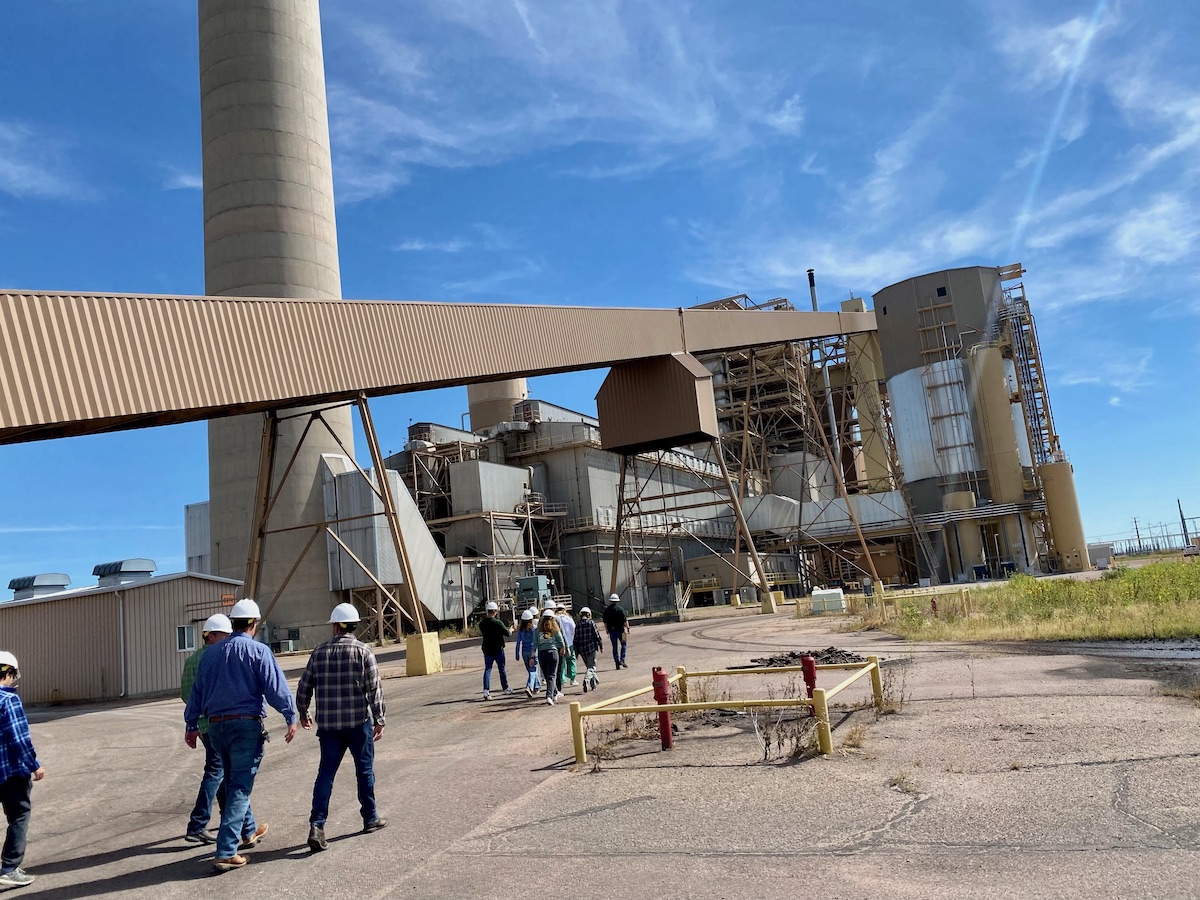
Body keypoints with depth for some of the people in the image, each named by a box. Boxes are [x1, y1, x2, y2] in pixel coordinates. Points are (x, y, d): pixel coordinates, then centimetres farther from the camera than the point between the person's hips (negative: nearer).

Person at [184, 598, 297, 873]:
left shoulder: (211, 652, 9)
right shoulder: (258, 651, -8)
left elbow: (197, 690, 14)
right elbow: (276, 687, -13)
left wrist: (191, 724, 22)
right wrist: (291, 718, -8)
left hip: (216, 726, 6)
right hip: (247, 724, -6)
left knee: (234, 781, 22)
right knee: (240, 787, -3)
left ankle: (248, 831, 40)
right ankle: (225, 852, -8)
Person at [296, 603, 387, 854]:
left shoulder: (319, 652, 3)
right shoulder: (362, 651, -7)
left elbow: (304, 687, 9)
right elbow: (375, 688, -10)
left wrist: (303, 712, 25)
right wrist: (379, 719, -3)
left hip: (328, 724, 2)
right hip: (359, 721, -2)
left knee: (326, 772, 6)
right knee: (365, 769, 11)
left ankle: (317, 824, -4)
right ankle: (370, 818, 22)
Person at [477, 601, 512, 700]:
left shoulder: (482, 623, -1)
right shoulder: (498, 622, -18)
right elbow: (507, 633, -13)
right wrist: (510, 630, 9)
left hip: (487, 649, 4)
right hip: (498, 649, -4)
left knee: (487, 669, 4)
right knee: (502, 669, 12)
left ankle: (486, 690, -11)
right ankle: (506, 688, 25)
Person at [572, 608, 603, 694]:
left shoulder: (578, 625, 3)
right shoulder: (591, 623, -6)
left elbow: (576, 639, 4)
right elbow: (597, 635, -7)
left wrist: (576, 651, 10)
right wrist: (601, 645, 5)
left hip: (582, 650, 4)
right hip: (591, 648, -4)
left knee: (589, 665, 18)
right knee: (591, 666, -1)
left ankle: (594, 683, 27)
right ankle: (587, 680, -27)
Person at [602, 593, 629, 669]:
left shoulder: (606, 610, 3)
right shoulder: (620, 609, -8)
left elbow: (605, 622, 6)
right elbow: (625, 620, -11)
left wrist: (607, 630, 15)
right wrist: (628, 628, -4)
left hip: (611, 630, 3)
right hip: (620, 629, -3)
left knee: (615, 647, 9)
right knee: (623, 644, 13)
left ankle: (617, 663, 9)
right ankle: (622, 660, -1)